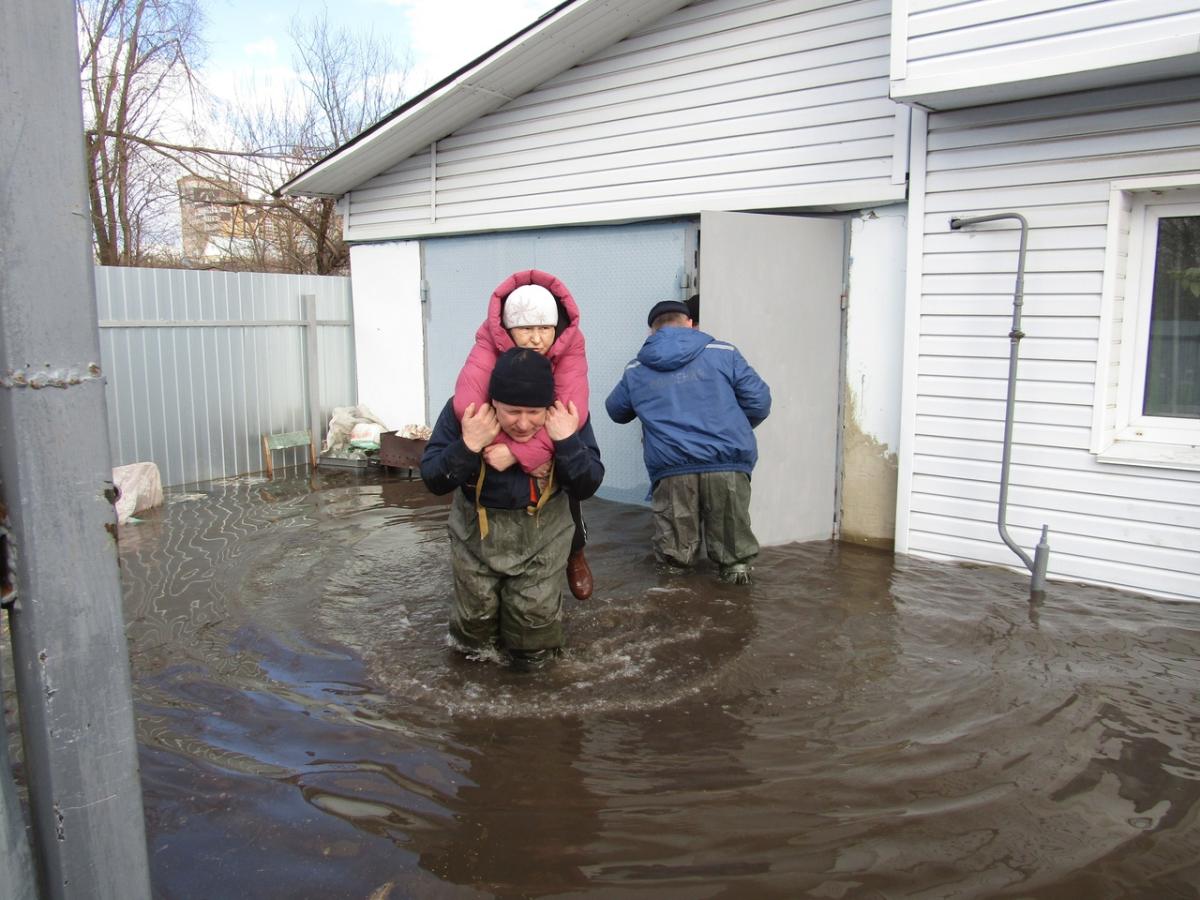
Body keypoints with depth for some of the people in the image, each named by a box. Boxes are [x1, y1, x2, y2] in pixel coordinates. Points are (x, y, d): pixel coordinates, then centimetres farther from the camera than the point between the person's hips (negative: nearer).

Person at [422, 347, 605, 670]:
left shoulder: (567, 414, -19)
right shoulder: (464, 410, -22)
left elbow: (586, 488, -16)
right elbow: (433, 480, -17)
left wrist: (569, 440, -32)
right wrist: (468, 445, -34)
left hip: (543, 531, 0)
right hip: (476, 527, 0)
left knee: (532, 654, 4)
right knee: (475, 636, 11)